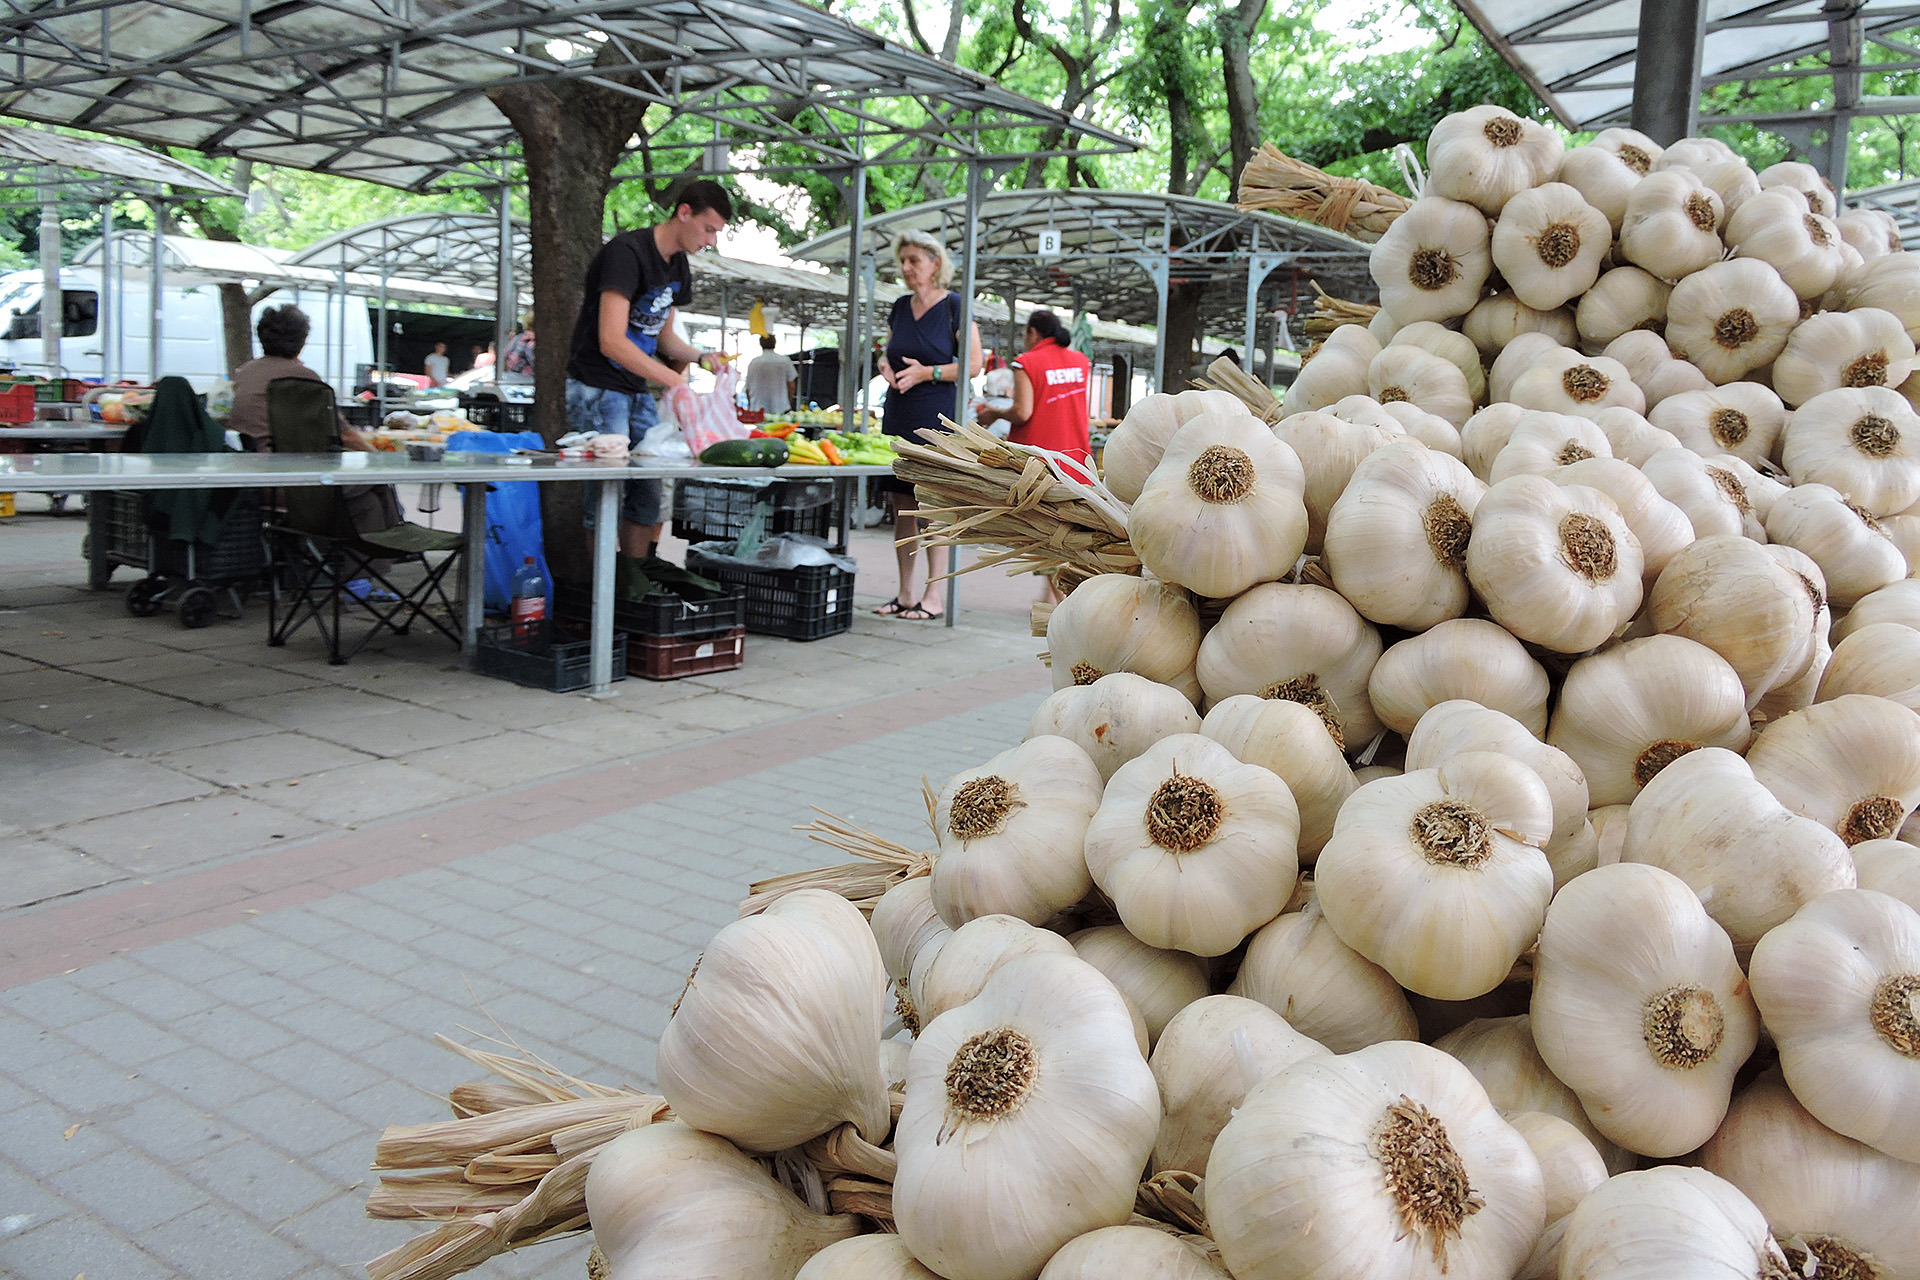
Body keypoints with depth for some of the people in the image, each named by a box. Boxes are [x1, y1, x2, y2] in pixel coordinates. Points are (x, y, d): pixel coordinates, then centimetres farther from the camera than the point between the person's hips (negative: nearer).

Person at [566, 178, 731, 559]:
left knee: (648, 493, 7)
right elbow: (611, 341, -26)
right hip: (597, 388, -9)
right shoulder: (627, 252, -18)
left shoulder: (678, 267, 10)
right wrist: (675, 380, -29)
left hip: (638, 392, 9)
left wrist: (701, 357, 1)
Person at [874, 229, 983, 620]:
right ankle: (904, 593, 14)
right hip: (897, 412, 6)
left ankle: (933, 595, 0)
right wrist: (885, 366, 1)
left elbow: (974, 363, -6)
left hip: (936, 414, -6)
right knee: (901, 506, 7)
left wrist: (927, 372, -15)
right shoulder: (900, 307, 14)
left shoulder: (953, 306, -4)